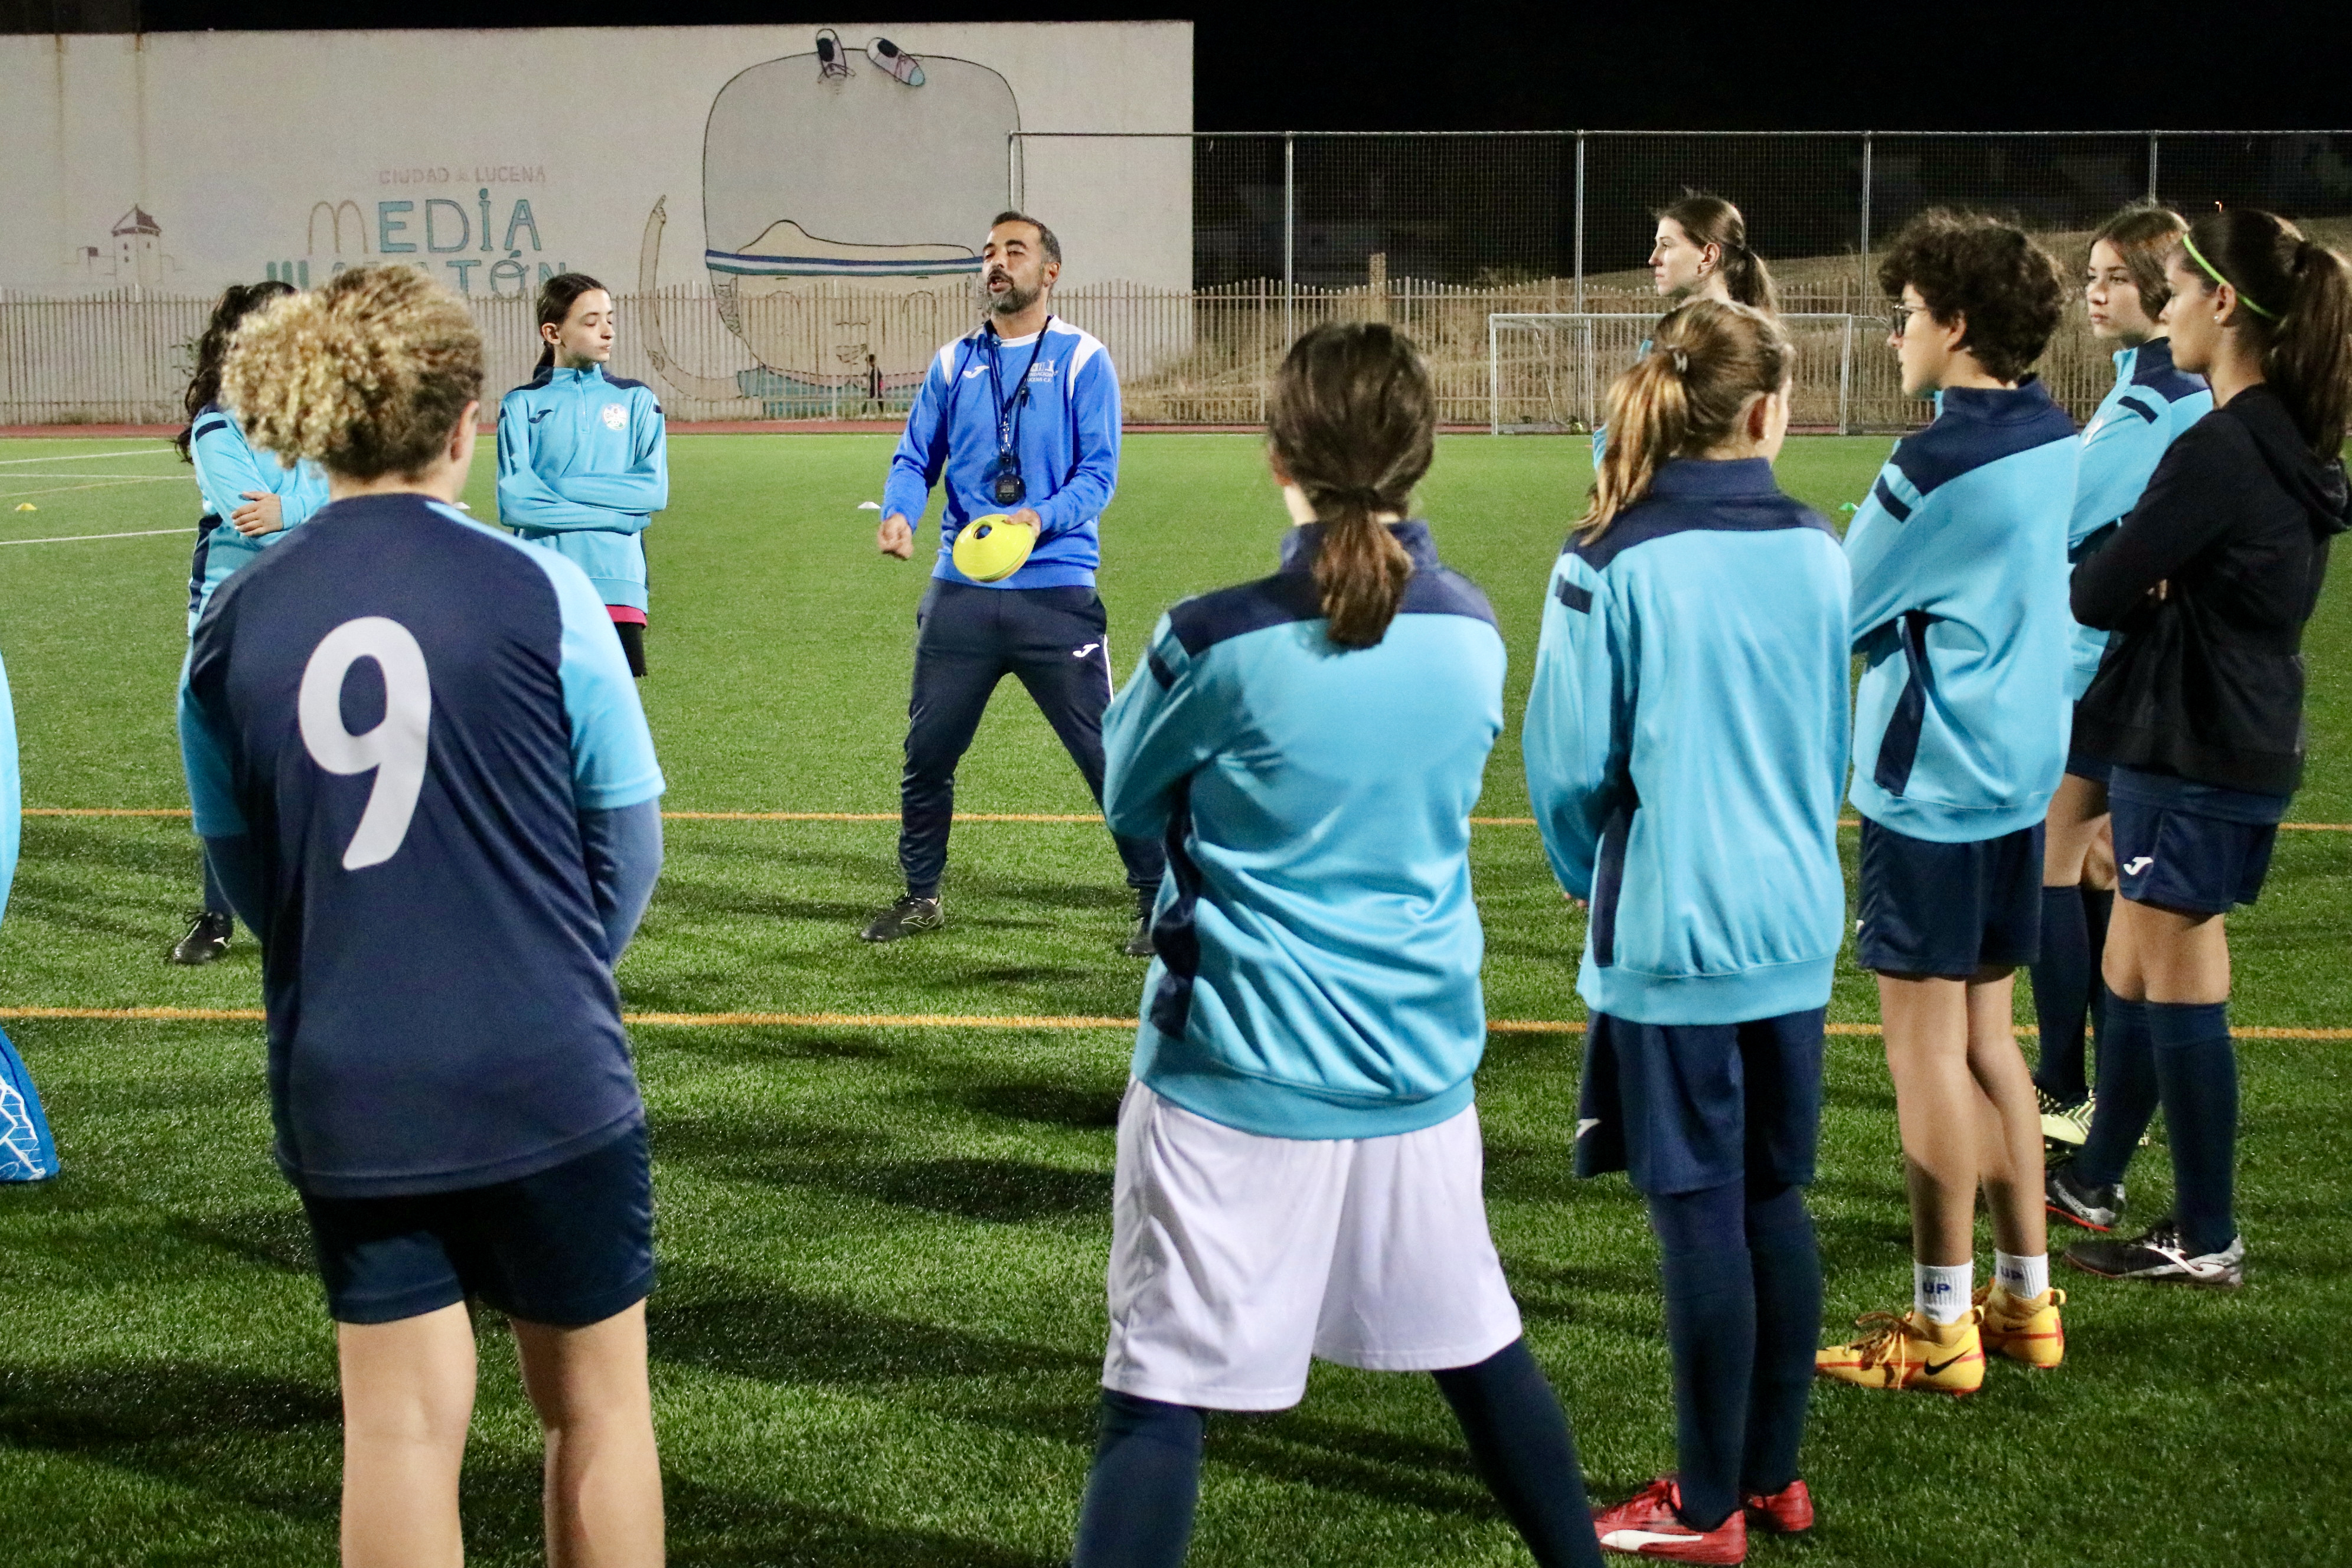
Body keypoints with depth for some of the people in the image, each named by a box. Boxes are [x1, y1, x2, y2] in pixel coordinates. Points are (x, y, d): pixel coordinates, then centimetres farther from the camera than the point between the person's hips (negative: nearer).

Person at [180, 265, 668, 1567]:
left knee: (400, 1426, 11)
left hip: (344, 1095, 2)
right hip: (547, 1078, -2)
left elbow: (243, 871, 5)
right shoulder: (535, 592, -11)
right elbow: (628, 836, -2)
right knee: (595, 1403, 15)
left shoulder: (233, 627, -2)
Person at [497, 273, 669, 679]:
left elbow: (655, 490, -1)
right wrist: (614, 511, -8)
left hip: (618, 584, 1)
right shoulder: (523, 404, 6)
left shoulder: (636, 399, 11)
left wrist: (561, 487, -6)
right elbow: (514, 503, -6)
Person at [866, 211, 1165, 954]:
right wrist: (898, 512, -10)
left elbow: (1099, 472, -6)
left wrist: (1042, 519, -24)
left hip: (1057, 592, -4)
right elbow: (916, 457, 11)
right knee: (927, 752, 11)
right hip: (960, 592, 4)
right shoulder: (955, 363, 11)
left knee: (1107, 754, -3)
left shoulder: (1082, 360, 0)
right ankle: (920, 897, 28)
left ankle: (1158, 901, 8)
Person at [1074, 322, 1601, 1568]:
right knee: (1477, 1347, 23)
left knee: (1161, 1394, 1)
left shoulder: (1217, 641, -15)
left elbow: (1129, 801, 3)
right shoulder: (1472, 636, -1)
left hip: (1236, 1081, -4)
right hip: (1417, 1069, 5)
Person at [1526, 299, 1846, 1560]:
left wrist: (1587, 876, 10)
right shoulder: (1813, 552, 0)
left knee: (1701, 1217, 2)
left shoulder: (1610, 565, -13)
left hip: (1669, 933, -4)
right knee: (1776, 1201, 14)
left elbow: (1570, 762, -9)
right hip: (1793, 924, 5)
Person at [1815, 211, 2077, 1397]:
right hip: (2021, 767, 8)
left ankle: (1942, 1329, 7)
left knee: (1927, 1044, 0)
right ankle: (2025, 1299, 23)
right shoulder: (2054, 442, 6)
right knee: (1986, 1034, 16)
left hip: (1930, 782, -8)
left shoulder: (1937, 463, -19)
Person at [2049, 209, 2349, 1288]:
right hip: (2246, 744, 9)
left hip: (2195, 762, -9)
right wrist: (2149, 579, -6)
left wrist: (2136, 576, 2)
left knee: (2180, 995, 0)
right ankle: (2095, 1181, 33)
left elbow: (2096, 594, -18)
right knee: (2134, 975, 20)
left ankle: (2206, 1241, 9)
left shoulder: (2217, 452, -22)